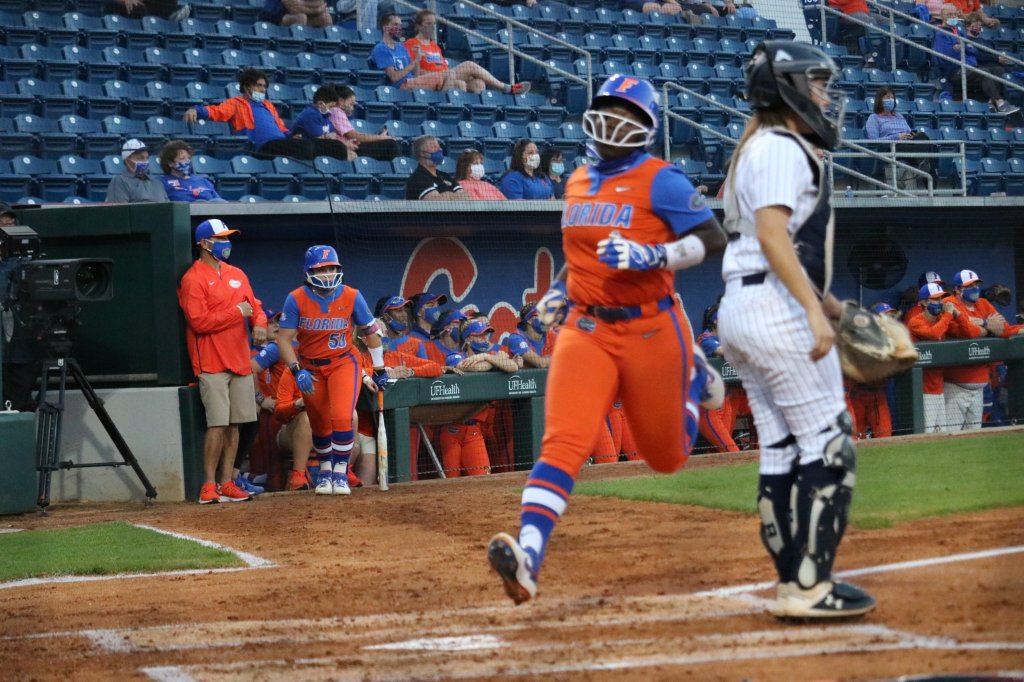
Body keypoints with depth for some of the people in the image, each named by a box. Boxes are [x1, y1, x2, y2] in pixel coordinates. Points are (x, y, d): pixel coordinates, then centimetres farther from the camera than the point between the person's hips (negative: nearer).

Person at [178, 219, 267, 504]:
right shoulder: (193, 279, -8)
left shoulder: (237, 275, 16)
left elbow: (255, 306, 21)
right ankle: (209, 486, -7)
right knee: (218, 424, -12)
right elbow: (199, 321, -17)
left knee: (234, 424, 7)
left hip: (240, 361, 7)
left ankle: (226, 483, 12)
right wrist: (237, 313, -12)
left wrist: (260, 323, -2)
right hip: (212, 364, -7)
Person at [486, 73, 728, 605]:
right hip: (585, 332, 3)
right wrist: (558, 289, 14)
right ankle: (527, 555, -32)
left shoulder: (659, 180, -7)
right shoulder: (578, 182, 12)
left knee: (666, 457, 15)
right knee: (563, 443, -19)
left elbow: (713, 238, -14)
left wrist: (651, 256, -26)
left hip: (651, 331, -3)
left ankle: (694, 380, 46)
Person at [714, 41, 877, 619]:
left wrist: (826, 301, 20)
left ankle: (796, 584, 12)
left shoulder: (759, 148, 22)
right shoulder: (781, 148, -9)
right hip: (777, 308, -10)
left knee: (783, 454, 10)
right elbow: (772, 235, -21)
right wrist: (814, 308, -27)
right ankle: (811, 588, -11)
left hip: (740, 310, 10)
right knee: (829, 447, -9)